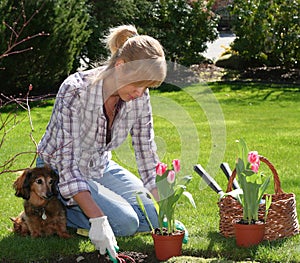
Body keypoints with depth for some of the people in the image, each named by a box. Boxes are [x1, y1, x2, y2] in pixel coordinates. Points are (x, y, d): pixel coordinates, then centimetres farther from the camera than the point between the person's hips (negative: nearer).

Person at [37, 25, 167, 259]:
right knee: (125, 222, -22)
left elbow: (146, 152, -6)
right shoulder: (76, 90, -32)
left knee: (151, 217, -7)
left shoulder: (139, 95, -14)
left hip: (101, 167, 6)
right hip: (58, 173, -6)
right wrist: (97, 219, -39)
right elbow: (66, 160, -33)